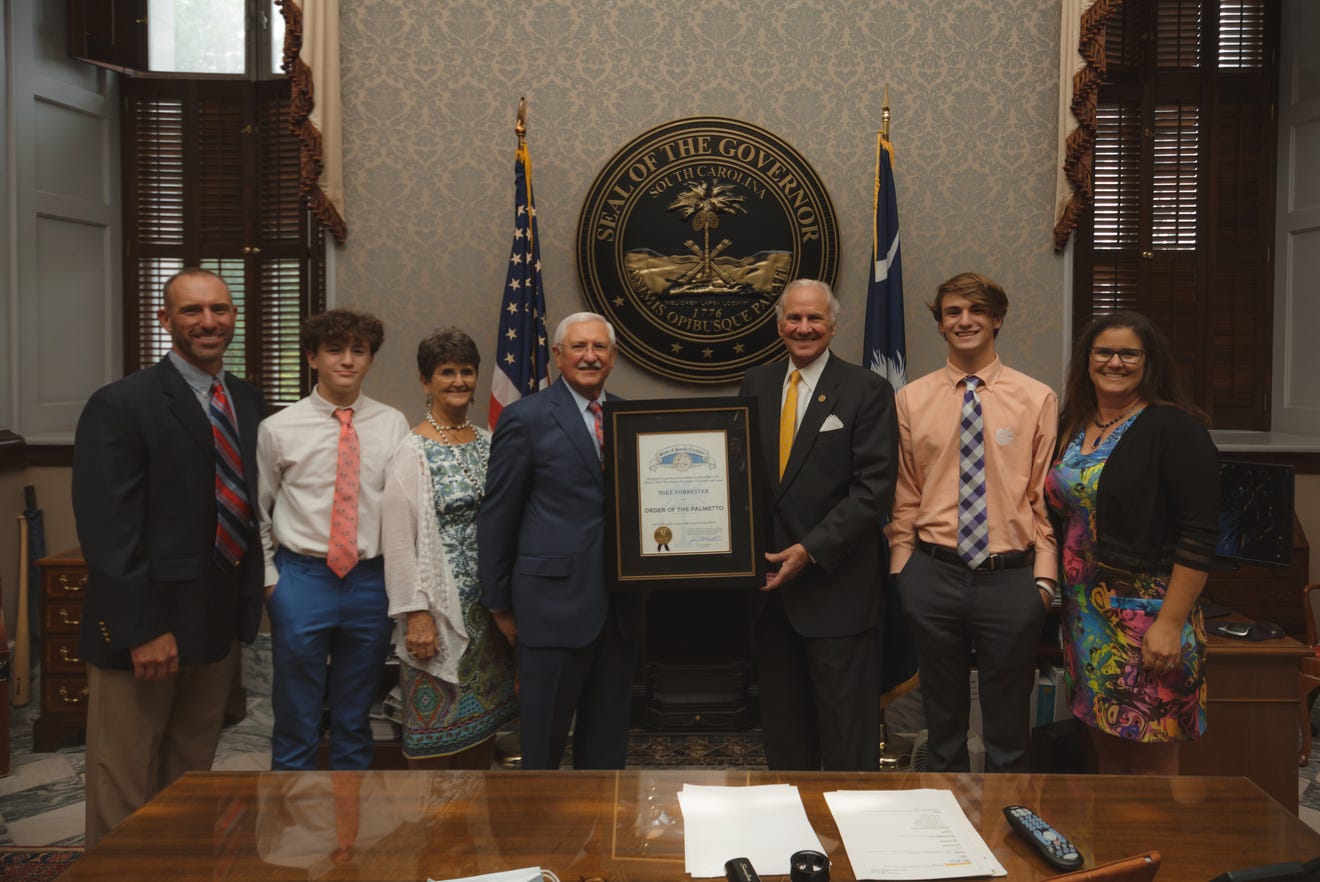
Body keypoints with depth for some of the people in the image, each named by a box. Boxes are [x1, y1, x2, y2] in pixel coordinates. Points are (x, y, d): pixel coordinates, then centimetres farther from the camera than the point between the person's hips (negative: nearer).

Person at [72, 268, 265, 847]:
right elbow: (108, 531, -17)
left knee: (192, 773, 17)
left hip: (219, 625, 6)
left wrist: (248, 602, 8)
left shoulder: (249, 404, 8)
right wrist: (142, 630, -20)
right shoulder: (121, 405, -12)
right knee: (125, 783, 6)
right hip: (144, 627, -6)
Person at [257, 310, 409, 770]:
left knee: (356, 720, 15)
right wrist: (269, 579, 1)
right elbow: (258, 511, 6)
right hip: (302, 579, -1)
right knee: (295, 720, 8)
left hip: (371, 581, 2)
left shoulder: (393, 425, 1)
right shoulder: (279, 429, -2)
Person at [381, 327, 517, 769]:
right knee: (435, 719, 3)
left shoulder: (487, 443, 8)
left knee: (484, 712, 15)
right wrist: (416, 613, -16)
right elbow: (398, 541, -13)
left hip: (489, 602, 6)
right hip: (441, 604, -6)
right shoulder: (414, 452, -10)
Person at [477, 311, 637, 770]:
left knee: (608, 738, 16)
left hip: (619, 606, 5)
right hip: (554, 602, -5)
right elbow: (497, 518, -3)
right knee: (544, 737, 6)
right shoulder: (526, 418, -5)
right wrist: (501, 604, -1)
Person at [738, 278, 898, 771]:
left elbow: (874, 487, -11)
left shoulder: (867, 392, -5)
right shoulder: (755, 386, 10)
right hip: (769, 582, 5)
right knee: (782, 725, 16)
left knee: (847, 739, 4)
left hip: (835, 586, -5)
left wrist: (811, 551, -18)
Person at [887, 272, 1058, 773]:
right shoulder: (912, 399, 3)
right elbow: (904, 499, 7)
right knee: (942, 715, 16)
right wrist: (901, 571, 3)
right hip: (934, 574, 1)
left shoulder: (1037, 399, 0)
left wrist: (1044, 579, -4)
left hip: (1011, 577, -1)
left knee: (1008, 722, 11)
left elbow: (1046, 498, 1)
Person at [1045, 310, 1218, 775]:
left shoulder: (1175, 429, -9)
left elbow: (1198, 536, -14)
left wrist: (1171, 623, -18)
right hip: (1086, 613, 6)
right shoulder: (1072, 427, 10)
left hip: (1148, 611, -6)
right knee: (1106, 750, 15)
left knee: (1152, 762, 1)